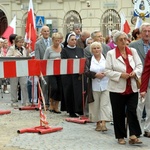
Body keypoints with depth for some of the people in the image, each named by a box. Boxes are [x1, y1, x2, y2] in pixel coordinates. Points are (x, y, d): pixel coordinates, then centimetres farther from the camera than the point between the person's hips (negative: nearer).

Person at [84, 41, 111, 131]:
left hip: (105, 85, -1)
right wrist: (95, 75, -17)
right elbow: (86, 72, -3)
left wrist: (105, 74, -15)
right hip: (94, 86, 2)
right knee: (95, 105, 6)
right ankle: (98, 123, 17)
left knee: (105, 104, -9)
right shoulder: (89, 60, 8)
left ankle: (103, 123, -13)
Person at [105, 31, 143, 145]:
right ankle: (121, 137, 16)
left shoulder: (133, 51, 8)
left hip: (132, 88, 2)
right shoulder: (111, 54, -3)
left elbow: (139, 66, 11)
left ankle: (133, 136, -5)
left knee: (132, 111, -6)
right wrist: (120, 75, -18)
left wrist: (135, 72, -10)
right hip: (117, 88, -2)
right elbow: (108, 71, -6)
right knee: (119, 113, 5)